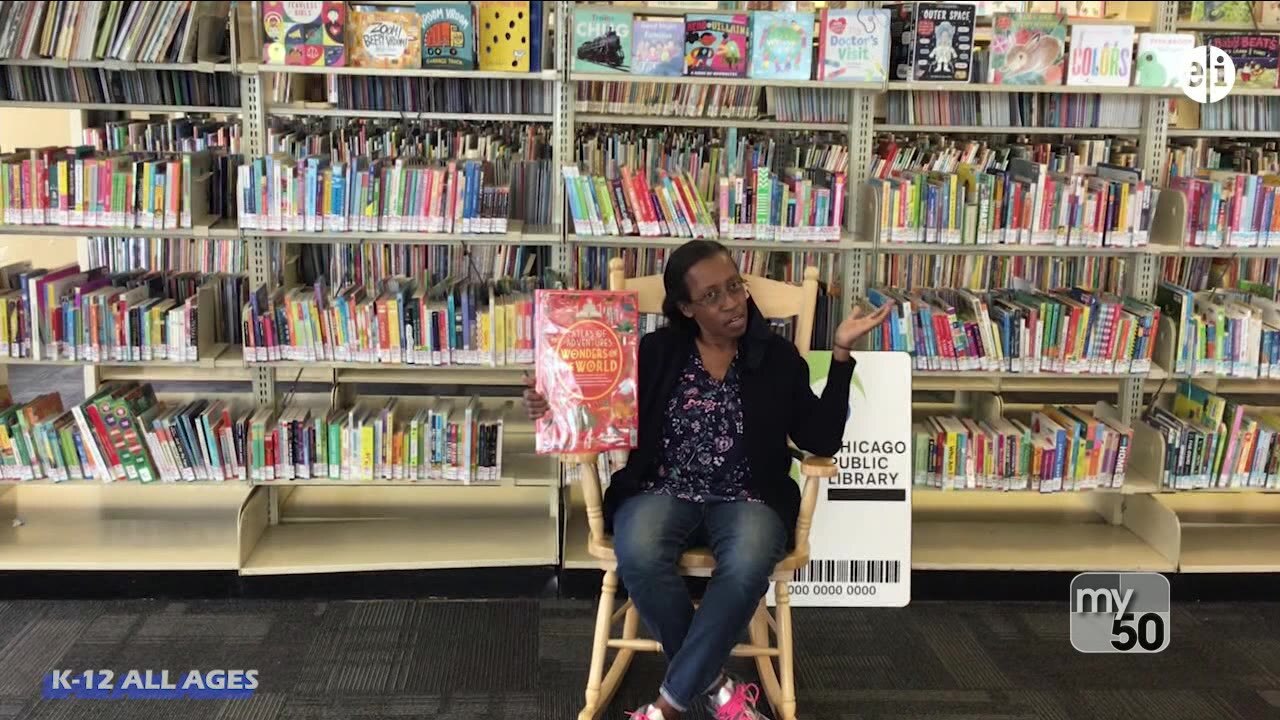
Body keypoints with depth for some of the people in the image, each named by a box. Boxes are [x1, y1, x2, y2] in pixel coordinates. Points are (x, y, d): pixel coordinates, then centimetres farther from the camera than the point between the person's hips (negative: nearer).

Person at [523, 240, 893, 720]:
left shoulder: (778, 357, 4)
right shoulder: (655, 351, 4)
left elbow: (822, 440, -2)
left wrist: (841, 354, -9)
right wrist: (554, 407, -12)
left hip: (746, 500, 0)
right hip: (664, 491, 1)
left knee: (747, 565, -35)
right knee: (639, 555, -34)